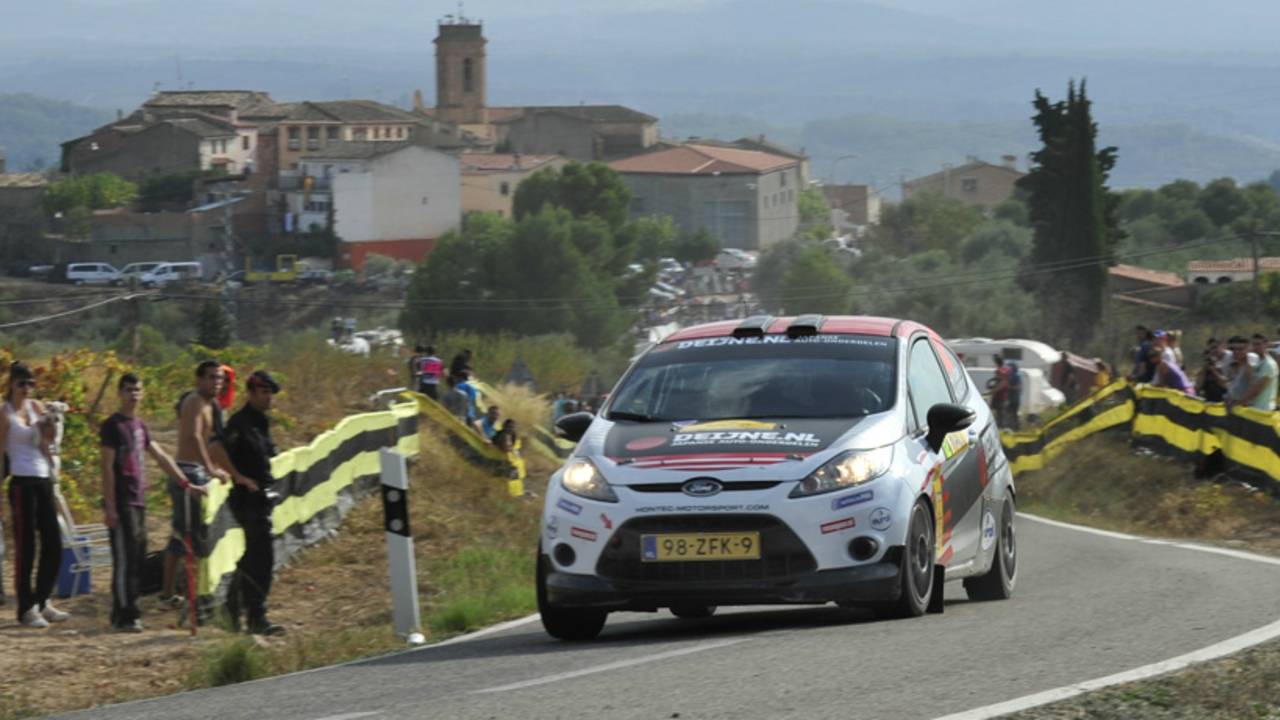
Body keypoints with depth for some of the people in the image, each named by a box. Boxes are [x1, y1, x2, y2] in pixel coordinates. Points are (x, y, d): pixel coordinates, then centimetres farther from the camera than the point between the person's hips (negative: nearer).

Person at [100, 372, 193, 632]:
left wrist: (187, 484, 21)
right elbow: (107, 467, -11)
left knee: (138, 560, 8)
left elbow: (162, 458, 23)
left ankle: (122, 614, 13)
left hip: (138, 501, 8)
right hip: (121, 501, -8)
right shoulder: (112, 426, -7)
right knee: (125, 559, -9)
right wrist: (109, 507, -16)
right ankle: (125, 616, -9)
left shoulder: (139, 426, 17)